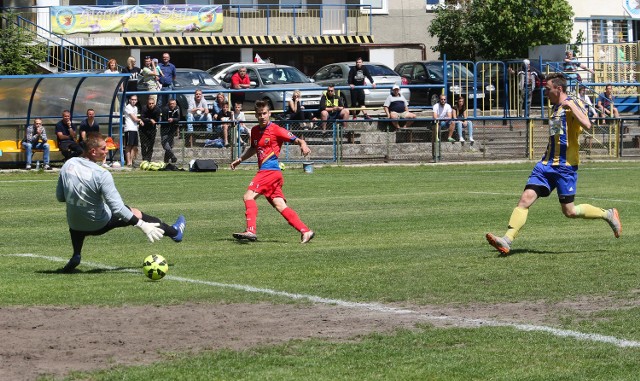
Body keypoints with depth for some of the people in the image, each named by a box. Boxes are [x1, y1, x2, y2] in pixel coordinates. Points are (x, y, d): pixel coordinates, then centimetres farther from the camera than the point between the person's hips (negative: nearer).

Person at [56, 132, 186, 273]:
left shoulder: (68, 165, -9)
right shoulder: (102, 175, -26)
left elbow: (60, 197, 2)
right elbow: (117, 208, -27)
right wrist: (142, 225, -22)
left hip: (75, 227, 4)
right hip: (99, 225, -4)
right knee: (136, 214, 17)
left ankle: (76, 255, 27)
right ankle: (174, 232, 35)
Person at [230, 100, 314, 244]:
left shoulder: (276, 130, -6)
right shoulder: (255, 131, 16)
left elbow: (297, 140, -9)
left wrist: (303, 146, -30)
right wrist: (239, 159, 31)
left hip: (270, 171, -8)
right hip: (264, 171, 8)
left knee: (249, 196, -16)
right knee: (280, 206, 1)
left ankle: (251, 231, -23)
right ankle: (305, 231, 0)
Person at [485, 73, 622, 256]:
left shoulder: (573, 104, -8)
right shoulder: (555, 107, 18)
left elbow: (587, 125, -26)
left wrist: (571, 105, -23)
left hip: (566, 165, -7)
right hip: (547, 163, 7)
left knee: (569, 211, -2)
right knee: (526, 198, -9)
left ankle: (608, 215, 19)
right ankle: (507, 240, -17)